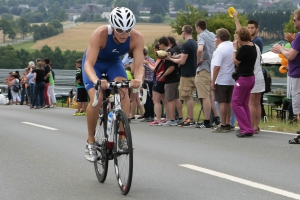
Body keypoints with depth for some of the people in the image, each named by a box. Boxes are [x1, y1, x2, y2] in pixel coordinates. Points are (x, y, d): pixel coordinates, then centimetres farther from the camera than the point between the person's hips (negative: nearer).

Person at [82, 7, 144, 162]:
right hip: (94, 63, -2)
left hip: (114, 63, 3)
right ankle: (90, 142, -5)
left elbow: (139, 65, -33)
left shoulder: (137, 38, -31)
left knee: (124, 91, -26)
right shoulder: (100, 34, -39)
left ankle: (123, 136, -19)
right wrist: (96, 80, -62)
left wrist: (138, 79, -56)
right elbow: (88, 64, -42)